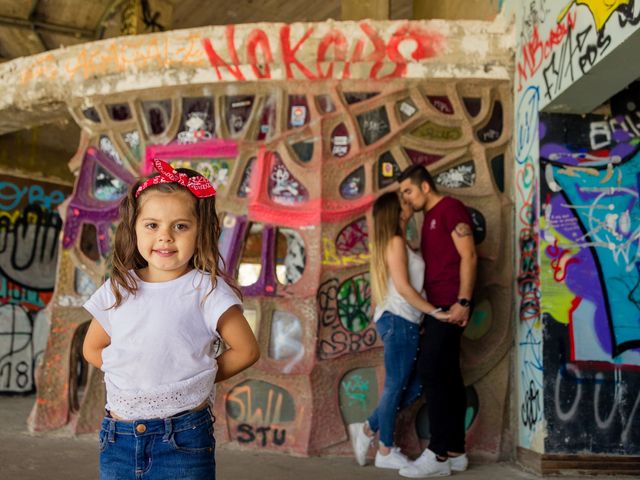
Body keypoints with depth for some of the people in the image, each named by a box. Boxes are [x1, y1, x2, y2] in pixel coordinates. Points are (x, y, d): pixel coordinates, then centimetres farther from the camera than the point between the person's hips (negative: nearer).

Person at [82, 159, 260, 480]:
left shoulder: (207, 290, -8)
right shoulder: (117, 290, 3)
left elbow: (246, 351, -4)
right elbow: (93, 349, 14)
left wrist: (199, 377, -1)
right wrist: (137, 375, 3)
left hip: (183, 440, -3)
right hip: (118, 438, 4)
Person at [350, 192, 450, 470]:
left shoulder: (397, 243, 19)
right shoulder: (395, 242, -9)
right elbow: (403, 287, -16)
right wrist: (435, 312, -15)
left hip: (403, 321, 9)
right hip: (399, 320, -9)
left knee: (414, 386, 11)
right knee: (396, 386, -1)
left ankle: (367, 430, 18)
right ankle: (385, 451, 9)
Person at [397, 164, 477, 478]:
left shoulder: (451, 208, -6)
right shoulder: (430, 218, 21)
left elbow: (469, 257, -13)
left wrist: (463, 301, -20)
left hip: (450, 305, -9)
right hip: (437, 306, 9)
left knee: (432, 371, -12)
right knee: (446, 375, 8)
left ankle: (439, 454, -9)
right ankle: (455, 452, 11)